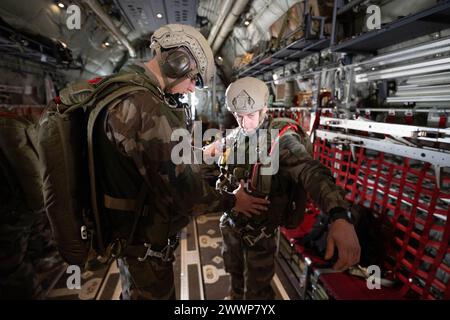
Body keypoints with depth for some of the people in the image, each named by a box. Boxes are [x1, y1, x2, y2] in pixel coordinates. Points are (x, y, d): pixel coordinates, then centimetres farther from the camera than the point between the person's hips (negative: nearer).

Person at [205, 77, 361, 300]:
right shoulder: (233, 136, -4)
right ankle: (235, 296, 59)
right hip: (230, 221, 6)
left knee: (256, 290, 15)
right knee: (234, 273, 30)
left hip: (260, 227, -5)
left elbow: (310, 171, -42)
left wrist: (339, 216, -56)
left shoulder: (280, 136, -23)